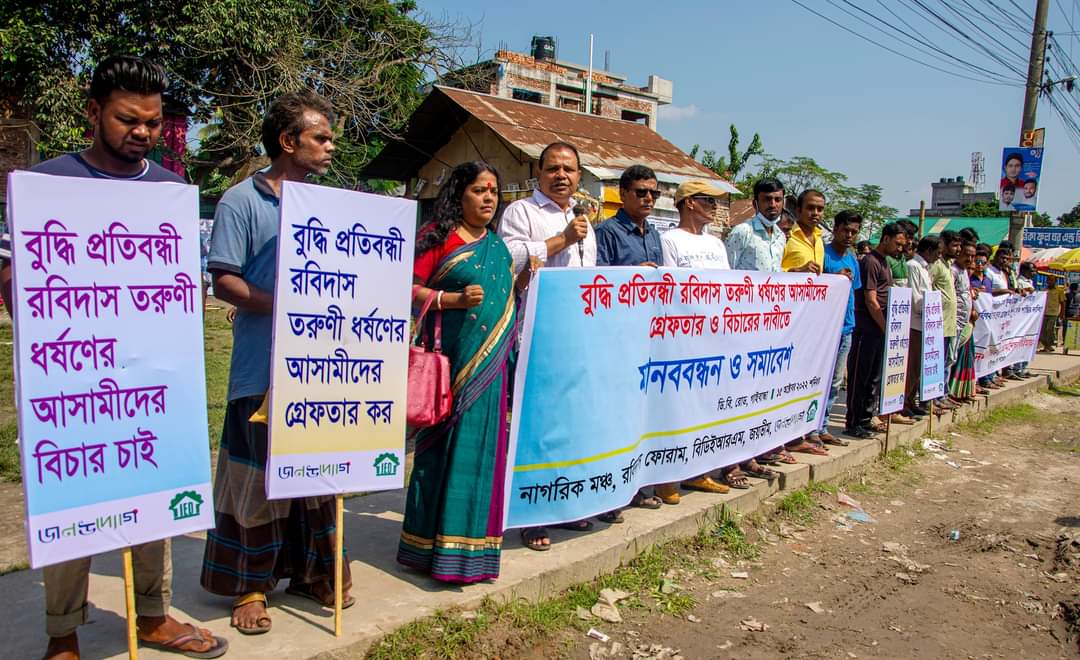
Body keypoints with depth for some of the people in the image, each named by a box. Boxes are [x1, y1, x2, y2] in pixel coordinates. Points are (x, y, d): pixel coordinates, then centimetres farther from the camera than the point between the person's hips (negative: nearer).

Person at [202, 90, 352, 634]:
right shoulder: (242, 201, -5)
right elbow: (223, 281, -10)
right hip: (263, 368, -5)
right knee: (258, 477, 3)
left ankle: (311, 571, 29)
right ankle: (250, 584, 19)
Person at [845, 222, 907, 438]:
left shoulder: (884, 263, 17)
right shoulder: (871, 262, -11)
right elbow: (871, 301, -16)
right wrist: (887, 329, -12)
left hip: (881, 329, 9)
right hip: (867, 329, -9)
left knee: (875, 377, 12)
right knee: (859, 377, -3)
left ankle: (865, 420, 20)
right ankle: (853, 423, 2)